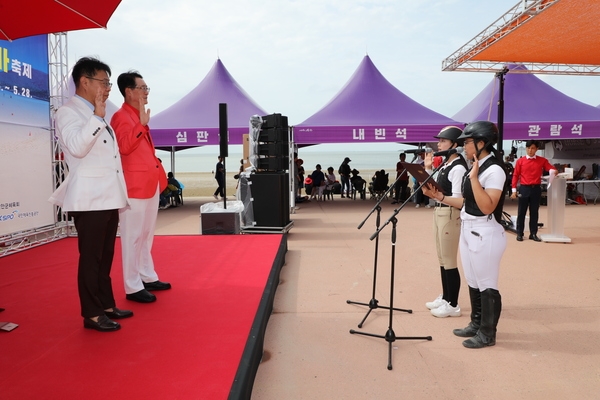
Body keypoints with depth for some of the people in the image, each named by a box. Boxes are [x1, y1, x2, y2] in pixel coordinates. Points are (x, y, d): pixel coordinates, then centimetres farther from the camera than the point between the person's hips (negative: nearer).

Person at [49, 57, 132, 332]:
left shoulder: (96, 116, 19)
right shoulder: (68, 113, -8)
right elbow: (77, 147, -26)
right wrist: (97, 116, -27)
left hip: (108, 197, 9)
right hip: (89, 199, -9)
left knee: (105, 257, 15)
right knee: (90, 258, -1)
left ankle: (107, 305, 25)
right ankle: (91, 314, 8)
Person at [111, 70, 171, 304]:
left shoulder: (139, 117, 19)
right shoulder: (121, 116, -9)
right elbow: (124, 147, -23)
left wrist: (158, 171, 18)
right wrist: (142, 124, -24)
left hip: (149, 184, 10)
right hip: (135, 185, -10)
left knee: (147, 235, 16)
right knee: (133, 237, -4)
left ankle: (148, 277, 26)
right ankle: (133, 287, 3)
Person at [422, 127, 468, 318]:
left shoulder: (458, 168, -16)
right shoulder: (445, 165, 12)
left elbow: (458, 200, -21)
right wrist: (428, 168, 13)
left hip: (450, 215, -10)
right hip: (439, 213, 10)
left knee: (449, 261, -2)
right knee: (442, 259, 17)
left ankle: (453, 305, 10)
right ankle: (445, 298, 30)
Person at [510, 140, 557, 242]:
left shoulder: (542, 160, 5)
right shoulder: (520, 161, 1)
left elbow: (551, 168, 3)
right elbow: (515, 176, 2)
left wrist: (553, 171, -23)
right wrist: (514, 190, -4)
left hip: (536, 189, 1)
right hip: (524, 189, -1)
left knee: (534, 212, 7)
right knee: (521, 212, 3)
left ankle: (533, 234, 15)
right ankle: (519, 233, 11)